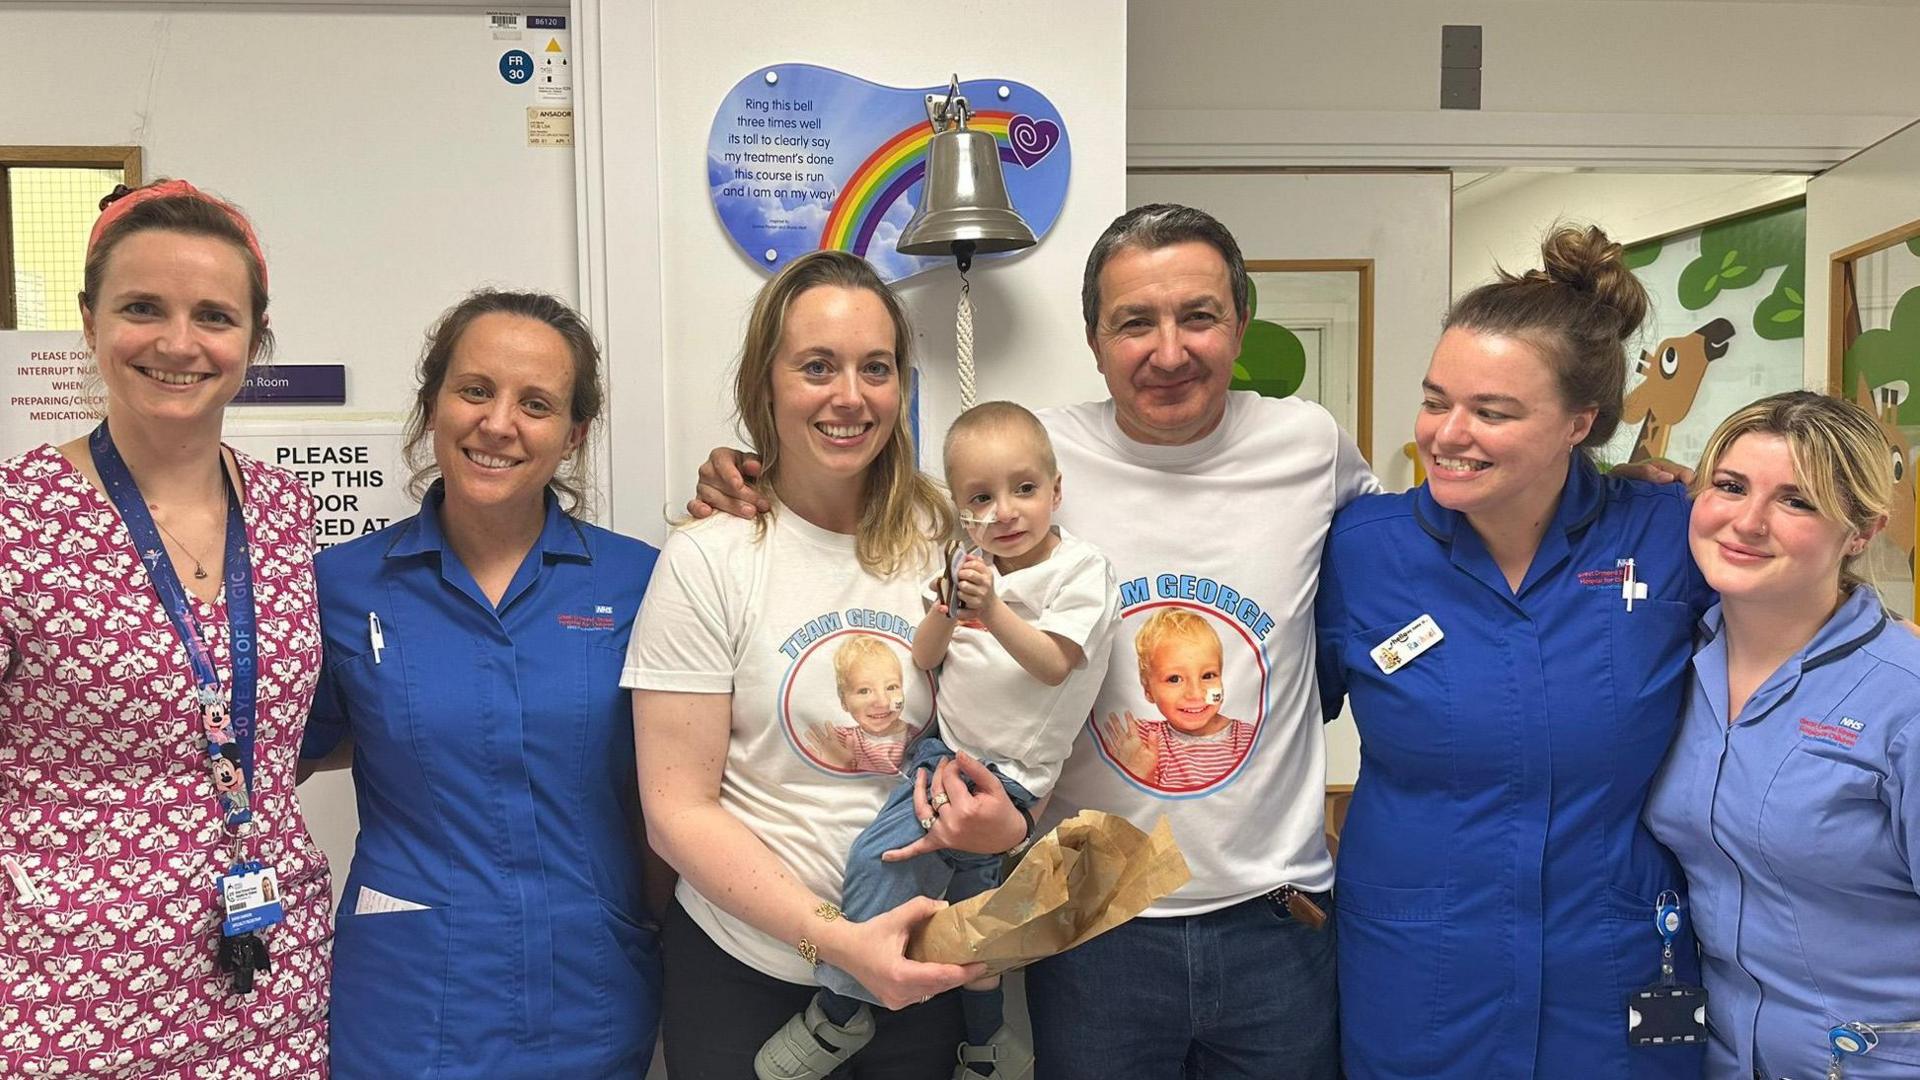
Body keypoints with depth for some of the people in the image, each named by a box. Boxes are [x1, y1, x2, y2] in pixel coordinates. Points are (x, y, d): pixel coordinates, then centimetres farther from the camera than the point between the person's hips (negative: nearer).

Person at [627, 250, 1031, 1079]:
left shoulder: (946, 543, -3)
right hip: (743, 970, -2)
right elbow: (679, 811, -12)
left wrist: (1005, 824, -14)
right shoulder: (708, 559, -12)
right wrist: (834, 938, -22)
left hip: (917, 971, 3)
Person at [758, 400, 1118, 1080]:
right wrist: (946, 609, -15)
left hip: (1005, 770, -6)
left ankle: (838, 1011, 0)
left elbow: (1054, 665, -19)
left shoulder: (1078, 570, -9)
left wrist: (992, 611, -30)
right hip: (947, 754, 6)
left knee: (882, 853, -17)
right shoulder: (975, 568, 9)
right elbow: (923, 659, 4)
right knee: (969, 911, 16)